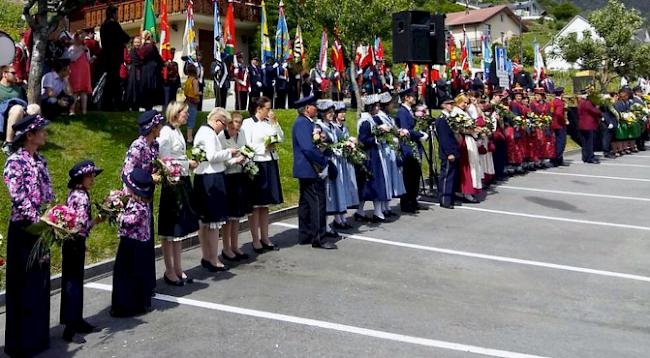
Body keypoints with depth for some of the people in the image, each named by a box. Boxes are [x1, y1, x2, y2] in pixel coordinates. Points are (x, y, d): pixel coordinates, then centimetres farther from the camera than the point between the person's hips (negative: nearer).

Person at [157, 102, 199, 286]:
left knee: (180, 229, 14)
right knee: (170, 229, 1)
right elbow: (165, 161, -18)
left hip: (183, 182, 9)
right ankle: (169, 271, 11)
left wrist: (189, 163, 1)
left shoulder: (177, 131, 12)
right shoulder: (166, 132, -14)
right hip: (172, 183, -9)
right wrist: (187, 164, -10)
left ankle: (178, 268, 24)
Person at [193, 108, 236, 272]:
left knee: (204, 221, 15)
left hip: (202, 178, 11)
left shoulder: (203, 131, 18)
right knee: (214, 221, -5)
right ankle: (213, 261, 1)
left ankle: (205, 257, 24)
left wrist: (230, 159, 13)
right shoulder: (209, 133, -13)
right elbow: (212, 156, -23)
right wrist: (229, 152, -9)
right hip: (212, 180, -11)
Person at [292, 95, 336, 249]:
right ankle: (319, 239, -3)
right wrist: (323, 164, -18)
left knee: (306, 203, 14)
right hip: (311, 170, -11)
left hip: (306, 170, 11)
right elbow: (308, 148, -25)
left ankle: (304, 236, 22)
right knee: (317, 203, -7)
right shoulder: (302, 123, -17)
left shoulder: (305, 122, 14)